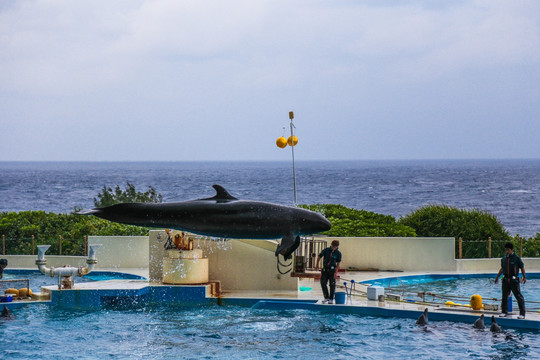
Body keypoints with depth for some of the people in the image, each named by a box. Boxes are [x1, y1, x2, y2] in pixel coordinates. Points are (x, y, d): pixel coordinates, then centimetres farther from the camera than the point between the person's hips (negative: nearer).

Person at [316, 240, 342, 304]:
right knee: (323, 283, -4)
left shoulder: (338, 253, -3)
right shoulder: (326, 250, 0)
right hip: (325, 269, 2)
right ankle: (326, 297, 8)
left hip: (332, 269, -2)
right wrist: (317, 264, -4)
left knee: (332, 284, -1)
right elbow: (319, 257, 9)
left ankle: (331, 299, 8)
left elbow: (338, 264, -2)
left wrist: (336, 272, -11)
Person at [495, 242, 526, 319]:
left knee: (519, 296, -5)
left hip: (514, 280, -5)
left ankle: (522, 313, -3)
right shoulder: (504, 258, 10)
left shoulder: (516, 258, -5)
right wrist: (497, 277, 27)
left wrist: (524, 277, -2)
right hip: (506, 280, 5)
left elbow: (522, 267, 1)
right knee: (504, 296, 9)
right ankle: (504, 312, 21)